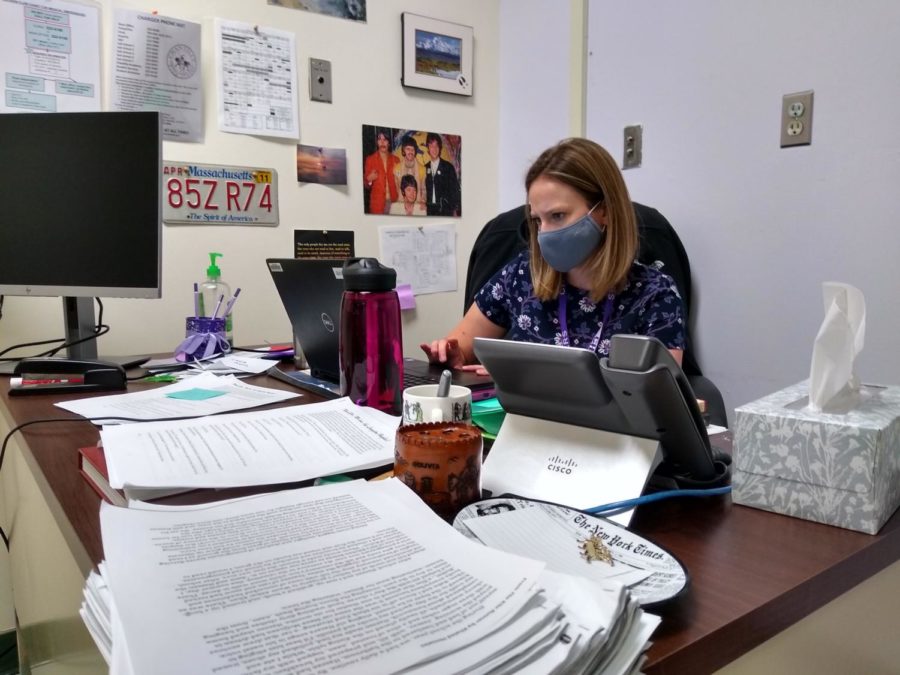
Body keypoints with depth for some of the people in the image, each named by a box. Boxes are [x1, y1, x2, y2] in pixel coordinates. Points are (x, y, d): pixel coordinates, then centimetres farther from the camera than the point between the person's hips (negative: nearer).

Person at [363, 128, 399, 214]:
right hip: (377, 202, -2)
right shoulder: (370, 159, 4)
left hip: (393, 201, 2)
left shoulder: (395, 160, 9)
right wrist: (369, 180, -14)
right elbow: (367, 185, 7)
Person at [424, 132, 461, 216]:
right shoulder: (425, 168, 10)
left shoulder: (448, 167, 3)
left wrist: (455, 211, -5)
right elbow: (424, 190, 13)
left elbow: (454, 190, 1)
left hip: (445, 210, -2)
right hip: (429, 210, 2)